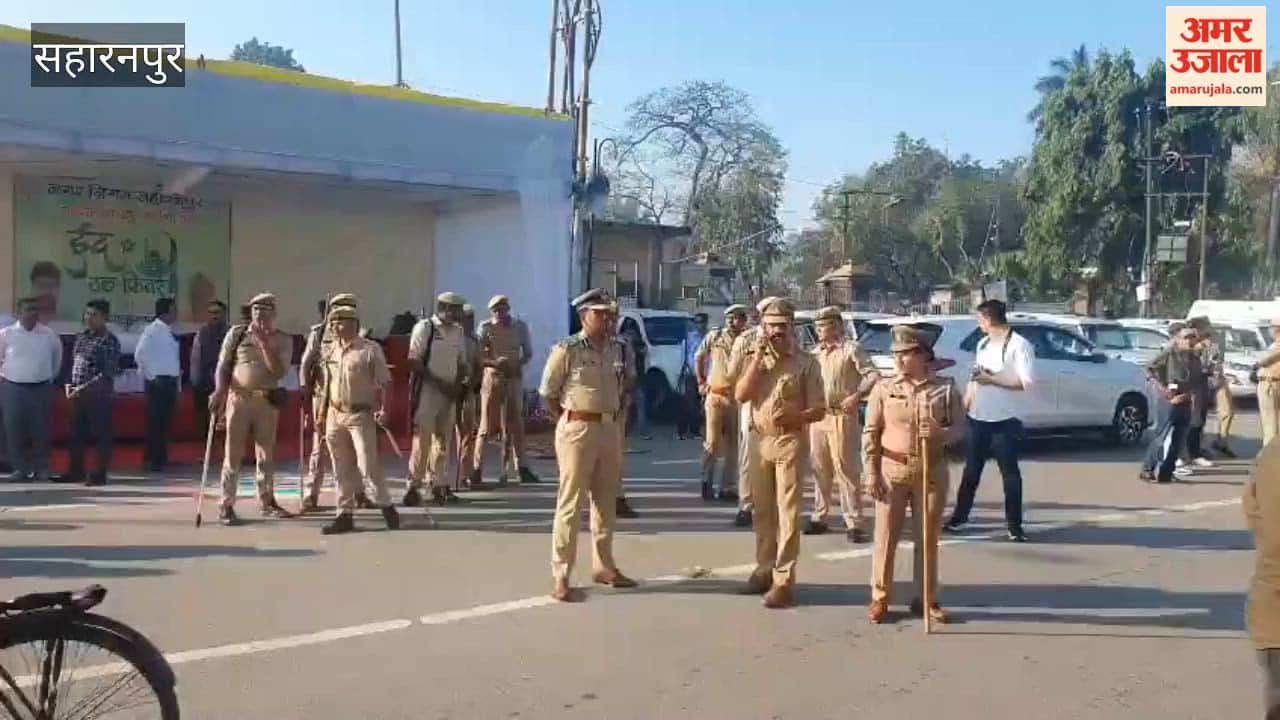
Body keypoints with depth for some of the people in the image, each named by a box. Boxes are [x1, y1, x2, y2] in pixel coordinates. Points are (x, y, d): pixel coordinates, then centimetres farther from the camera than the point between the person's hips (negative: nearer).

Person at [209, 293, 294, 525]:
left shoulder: (282, 340, 3)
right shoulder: (236, 333, 4)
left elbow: (279, 372, -9)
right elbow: (223, 365, 3)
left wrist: (264, 343, -15)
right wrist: (219, 392, -10)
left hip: (268, 401, 1)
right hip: (239, 398, -1)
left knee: (266, 453, 9)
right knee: (233, 453, 0)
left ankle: (267, 502, 20)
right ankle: (226, 505, 5)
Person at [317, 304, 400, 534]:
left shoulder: (370, 350, -7)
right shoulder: (330, 350, 9)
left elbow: (382, 383, -7)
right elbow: (327, 385, 16)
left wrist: (383, 409, -18)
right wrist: (322, 414, 14)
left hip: (360, 415, -5)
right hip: (335, 415, 5)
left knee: (368, 463, -8)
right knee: (342, 469, 9)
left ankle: (385, 505, 12)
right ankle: (345, 515, 17)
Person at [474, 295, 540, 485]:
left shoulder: (520, 327, 5)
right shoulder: (486, 328, -4)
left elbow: (528, 353, 13)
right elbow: (478, 357, -8)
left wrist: (520, 363, -8)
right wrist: (495, 362, -25)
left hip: (515, 379, 3)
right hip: (493, 378, -3)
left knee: (516, 425, 8)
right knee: (487, 425, -2)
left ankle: (522, 468, 12)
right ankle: (477, 468, 5)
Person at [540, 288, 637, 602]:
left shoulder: (616, 350, 9)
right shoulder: (567, 350, -10)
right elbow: (547, 392, -5)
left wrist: (614, 419, 10)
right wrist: (569, 423, -4)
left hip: (610, 430, 7)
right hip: (578, 430, -7)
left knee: (606, 502, 15)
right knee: (570, 503, -4)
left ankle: (603, 566, 28)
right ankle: (560, 576, 1)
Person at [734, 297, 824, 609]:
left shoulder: (806, 362, -3)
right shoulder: (755, 359, 10)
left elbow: (818, 410, -5)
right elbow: (740, 395, -5)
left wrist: (795, 416, -24)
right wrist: (757, 358, -10)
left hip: (791, 442, -4)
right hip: (760, 441, 5)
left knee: (788, 513, -5)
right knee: (763, 511, 12)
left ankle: (784, 580, -4)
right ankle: (764, 568, 24)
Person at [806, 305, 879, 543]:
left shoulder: (851, 349, -5)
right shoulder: (816, 352, 15)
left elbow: (873, 376, -10)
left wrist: (856, 396, -21)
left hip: (842, 417, -6)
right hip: (818, 417, 6)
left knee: (847, 470, -5)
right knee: (820, 470, 12)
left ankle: (854, 523, -2)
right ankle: (819, 517, 22)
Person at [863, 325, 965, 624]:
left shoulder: (945, 388, 1)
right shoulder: (883, 388, 1)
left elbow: (960, 427, 1)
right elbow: (871, 433, 1)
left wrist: (939, 433, -21)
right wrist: (871, 471, -6)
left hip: (932, 471, 1)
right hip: (892, 470, 0)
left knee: (928, 538, 8)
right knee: (885, 536, 1)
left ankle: (926, 599, 20)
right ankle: (879, 598, 11)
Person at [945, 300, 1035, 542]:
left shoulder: (1019, 345, -11)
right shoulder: (982, 344, 12)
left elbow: (1027, 382, -18)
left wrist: (991, 379, -19)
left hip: (1004, 421, -6)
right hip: (977, 418, 7)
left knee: (1010, 474, 2)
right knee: (971, 470, 14)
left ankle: (1015, 526, 10)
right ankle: (959, 517, 24)